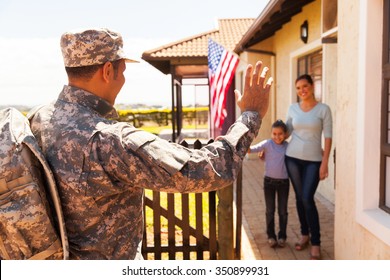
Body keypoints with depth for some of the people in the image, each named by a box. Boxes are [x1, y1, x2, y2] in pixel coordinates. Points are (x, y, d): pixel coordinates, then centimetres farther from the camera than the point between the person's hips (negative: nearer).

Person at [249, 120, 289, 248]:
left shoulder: (289, 147, -1)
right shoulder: (267, 144, -8)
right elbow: (252, 149, -19)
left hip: (284, 181, 1)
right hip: (269, 181, -1)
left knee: (283, 211, 10)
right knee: (270, 210, 8)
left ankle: (282, 236, 24)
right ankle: (271, 236, 22)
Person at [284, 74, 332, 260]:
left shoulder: (323, 109, -5)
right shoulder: (292, 109, 4)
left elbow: (328, 138, -6)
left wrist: (324, 163, -10)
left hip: (313, 160, -3)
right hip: (292, 158, 3)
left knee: (307, 199, -9)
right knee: (299, 198, 10)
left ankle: (316, 243, 4)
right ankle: (305, 235, 28)